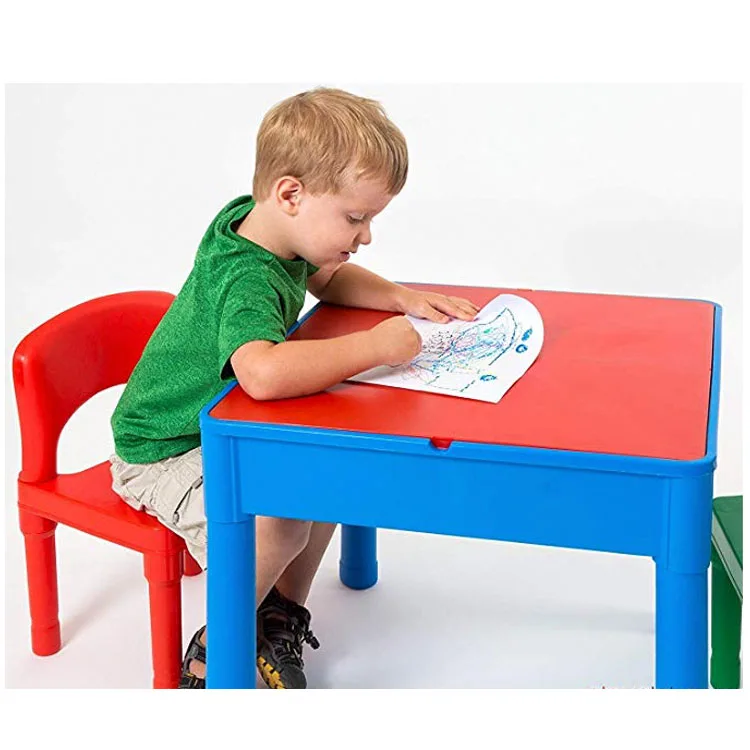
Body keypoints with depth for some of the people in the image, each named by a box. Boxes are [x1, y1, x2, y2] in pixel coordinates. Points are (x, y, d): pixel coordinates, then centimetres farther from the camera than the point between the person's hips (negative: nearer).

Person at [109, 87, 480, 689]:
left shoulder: (261, 225, -4)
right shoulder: (244, 282, -34)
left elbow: (329, 280, 18)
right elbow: (264, 373, -56)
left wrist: (403, 299, -1)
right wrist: (376, 346, -43)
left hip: (229, 426, 10)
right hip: (166, 452, -9)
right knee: (276, 523, -29)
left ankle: (282, 613, 17)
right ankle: (212, 660, -3)